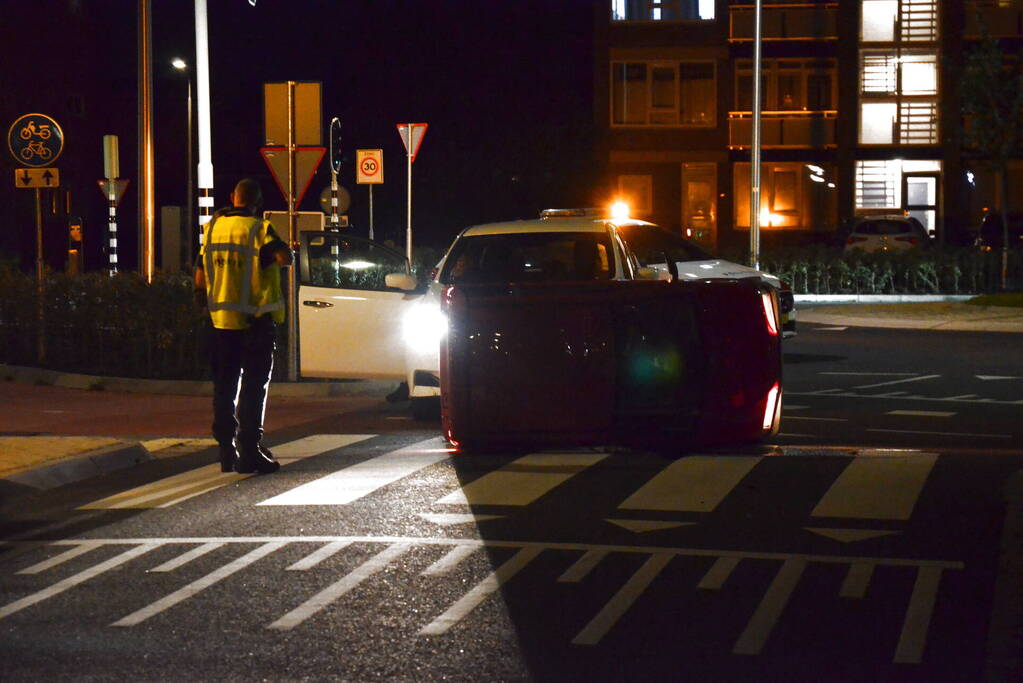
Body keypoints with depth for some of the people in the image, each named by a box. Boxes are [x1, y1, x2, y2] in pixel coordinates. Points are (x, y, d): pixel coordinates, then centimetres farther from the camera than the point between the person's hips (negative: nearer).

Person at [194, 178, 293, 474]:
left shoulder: (212, 228, 7)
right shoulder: (259, 230, -11)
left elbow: (200, 274, 14)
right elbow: (286, 258, -26)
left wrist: (202, 296, 31)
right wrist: (283, 250, -3)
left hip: (221, 320, 5)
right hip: (255, 323, -5)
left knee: (225, 387, 12)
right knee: (254, 387, -1)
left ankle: (227, 450, 15)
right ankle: (250, 452, -4)